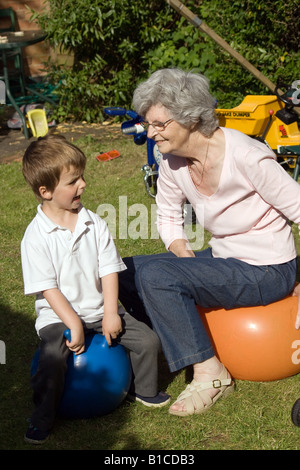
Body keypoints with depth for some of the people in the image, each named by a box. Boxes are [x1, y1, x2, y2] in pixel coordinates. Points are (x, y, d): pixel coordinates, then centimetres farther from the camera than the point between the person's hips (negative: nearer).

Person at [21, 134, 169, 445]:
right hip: (58, 314, -4)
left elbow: (109, 269, -1)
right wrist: (73, 324, -20)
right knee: (53, 358, -30)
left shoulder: (94, 224, -2)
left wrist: (110, 314, -10)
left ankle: (144, 390, 25)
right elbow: (47, 287, -15)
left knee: (148, 340, -3)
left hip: (99, 309, 4)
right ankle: (43, 416, -5)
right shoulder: (36, 236, -14)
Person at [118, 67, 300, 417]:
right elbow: (168, 218, 13)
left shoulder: (245, 157, -25)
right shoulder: (172, 160, -4)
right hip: (223, 258, 8)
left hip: (266, 271, -7)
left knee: (154, 275, -25)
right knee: (125, 271, 0)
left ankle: (210, 374, -13)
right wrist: (183, 252, -7)